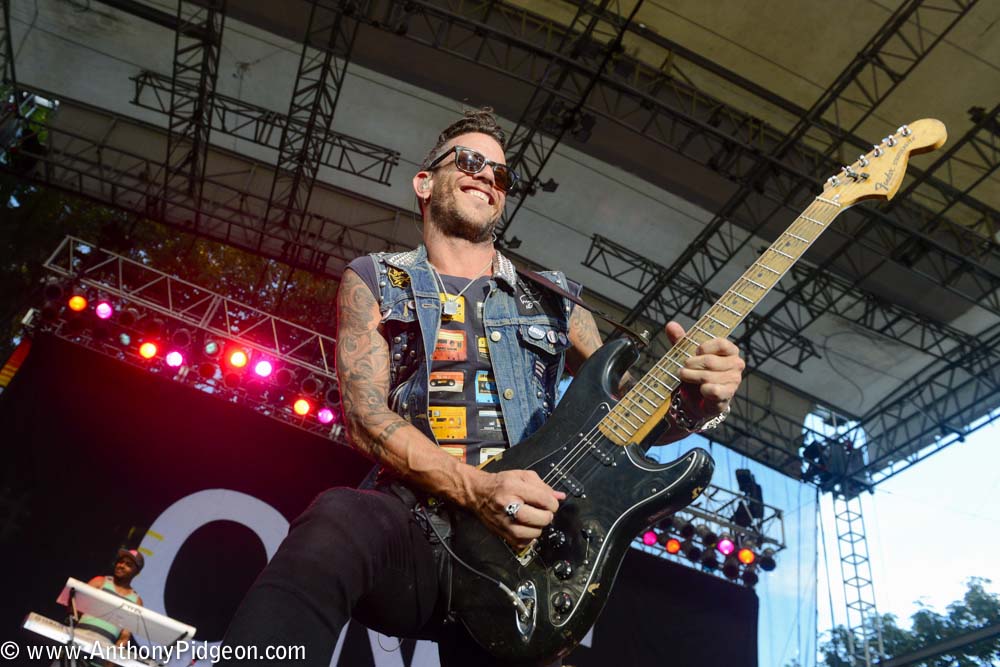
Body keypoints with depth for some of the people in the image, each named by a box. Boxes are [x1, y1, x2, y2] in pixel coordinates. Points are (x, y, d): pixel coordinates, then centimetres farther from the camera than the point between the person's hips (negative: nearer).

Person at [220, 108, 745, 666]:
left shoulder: (553, 300, 18)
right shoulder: (375, 282, 11)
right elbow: (365, 416, -3)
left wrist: (697, 399, -9)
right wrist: (476, 489, -19)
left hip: (525, 545, 3)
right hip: (413, 530, -2)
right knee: (338, 522, -34)